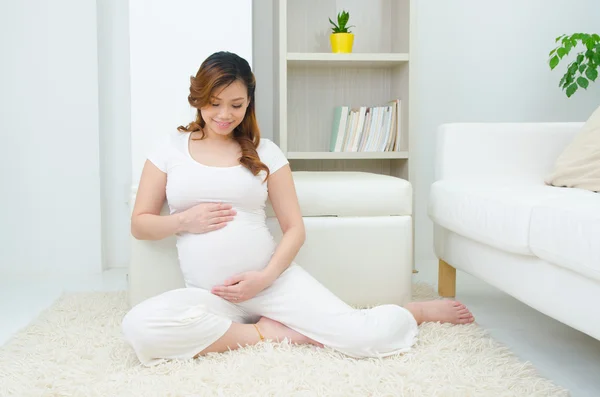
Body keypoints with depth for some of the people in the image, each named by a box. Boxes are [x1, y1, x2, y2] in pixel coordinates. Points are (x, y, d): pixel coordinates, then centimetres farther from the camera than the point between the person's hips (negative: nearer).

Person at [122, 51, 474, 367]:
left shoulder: (264, 152, 5)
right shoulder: (171, 149, 6)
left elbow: (295, 229, 3)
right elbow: (139, 224, 9)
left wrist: (266, 276, -14)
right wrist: (184, 220, -12)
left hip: (274, 281, -1)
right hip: (211, 295, 2)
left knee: (369, 338, -18)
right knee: (140, 326, -31)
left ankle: (419, 310, 19)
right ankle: (271, 333, -13)